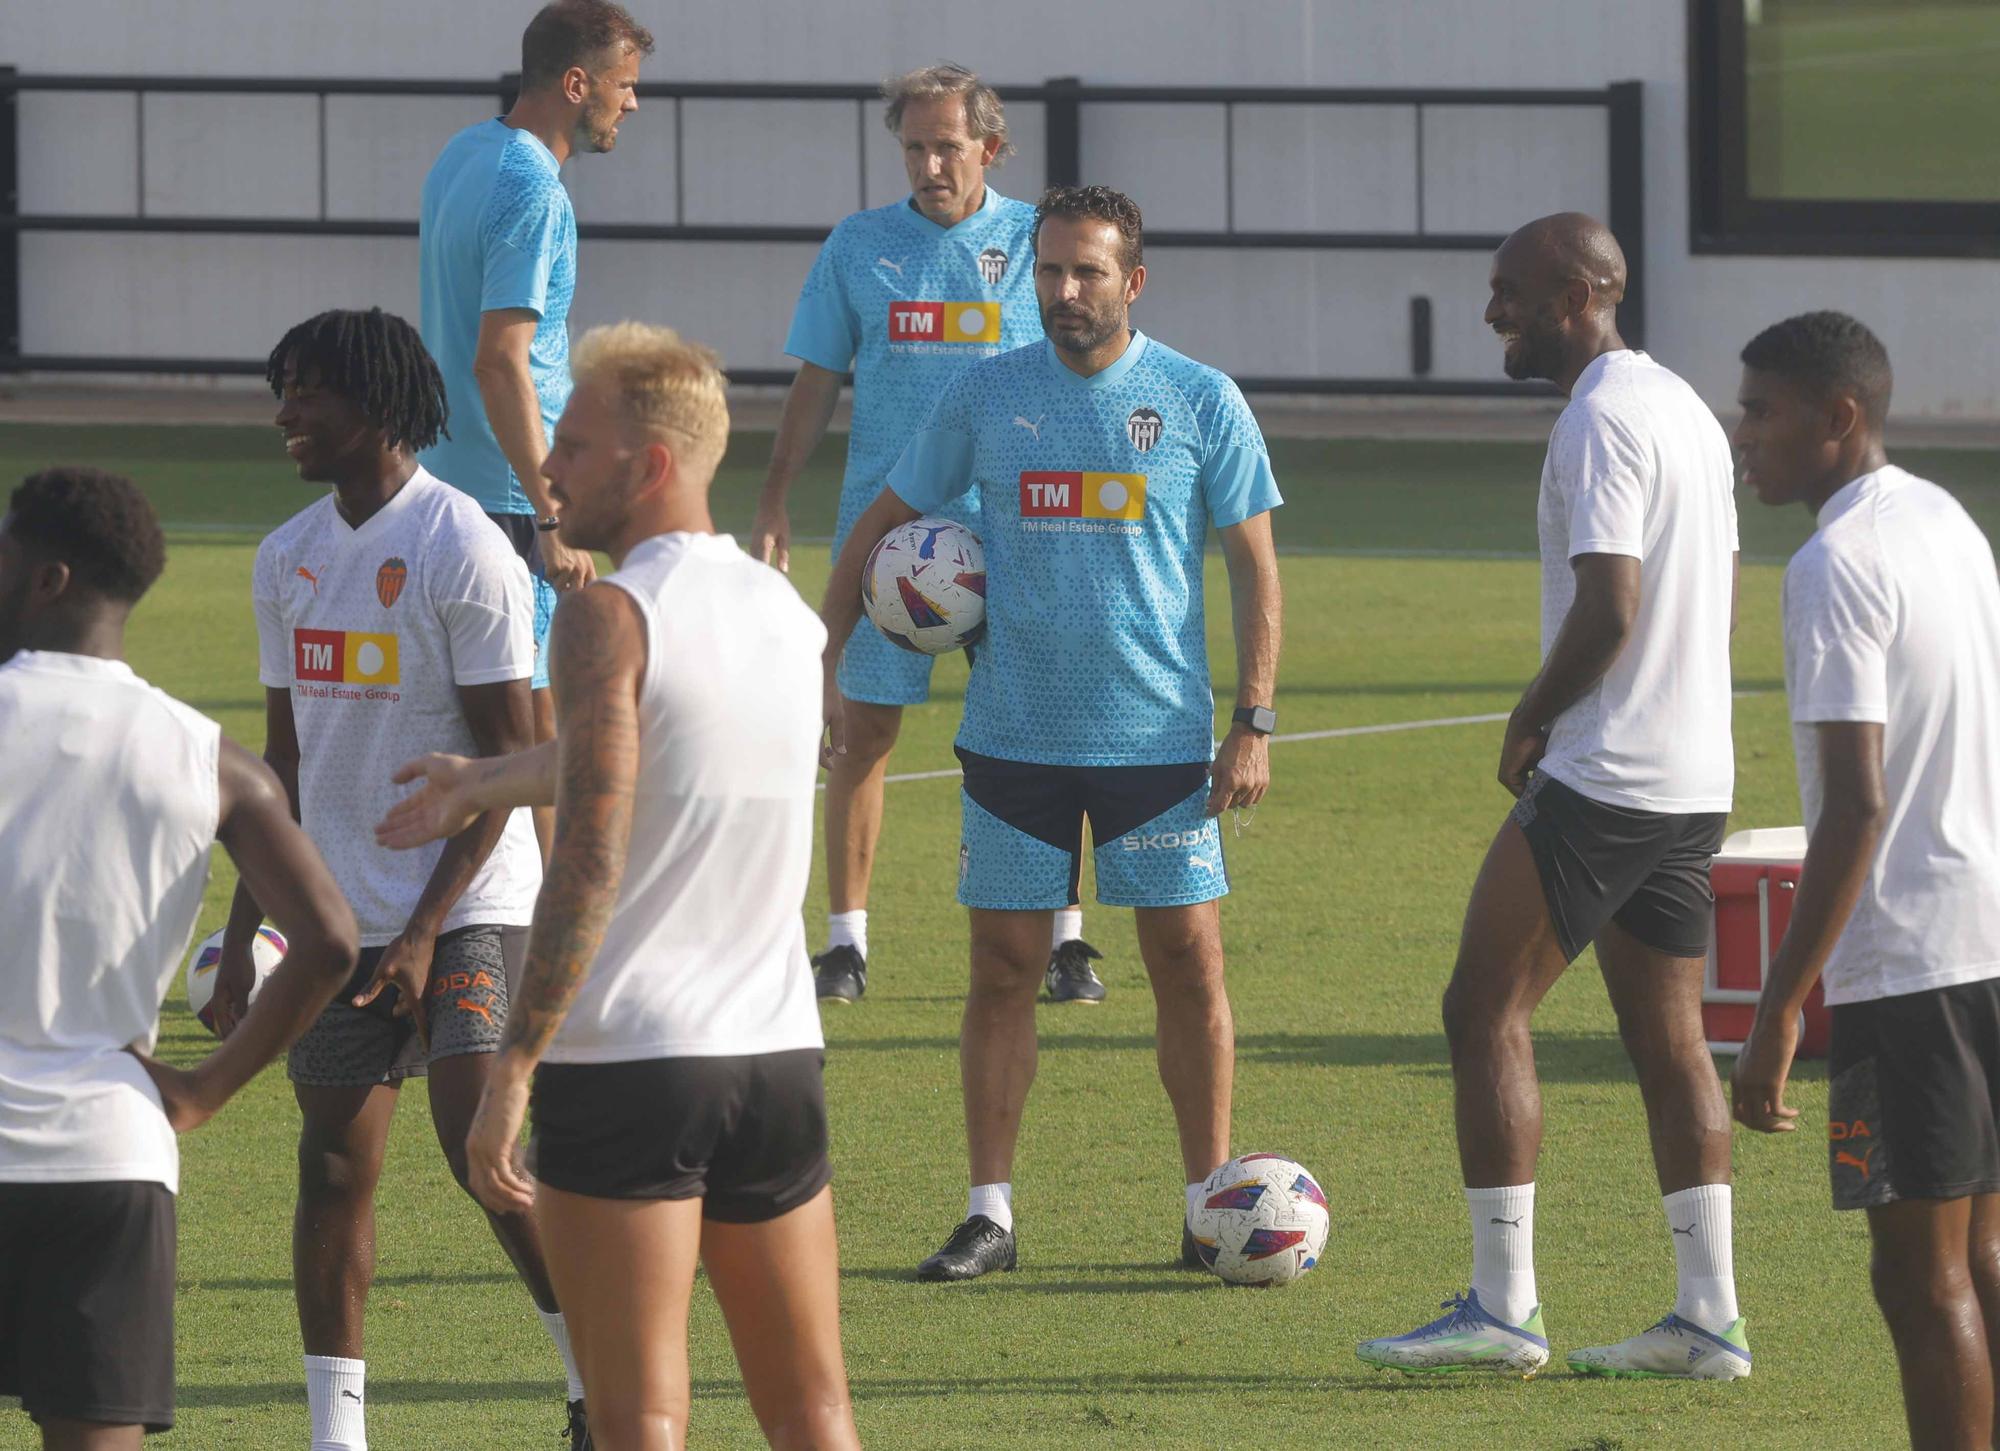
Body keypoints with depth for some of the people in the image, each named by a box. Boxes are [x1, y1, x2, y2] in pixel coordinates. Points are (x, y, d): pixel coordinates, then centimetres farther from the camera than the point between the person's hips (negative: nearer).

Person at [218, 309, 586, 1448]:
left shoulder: (464, 551, -10)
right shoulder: (288, 557, 10)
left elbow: (509, 758, -11)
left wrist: (428, 926, -16)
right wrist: (244, 933, 12)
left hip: (468, 906, -6)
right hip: (339, 916, 6)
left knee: (482, 1143, -17)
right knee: (334, 1163, 3)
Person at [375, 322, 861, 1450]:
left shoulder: (611, 617, -11)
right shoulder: (793, 618, 11)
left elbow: (591, 863, -19)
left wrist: (510, 1079, -18)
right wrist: (482, 787, 45)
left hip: (624, 1062, -6)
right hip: (779, 1055, 6)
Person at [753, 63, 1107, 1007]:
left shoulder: (1034, 242, 3)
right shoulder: (858, 247, 7)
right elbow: (817, 382, 11)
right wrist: (775, 501, 4)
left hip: (1011, 527, -1)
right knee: (866, 727, -1)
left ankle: (1065, 938, 6)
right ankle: (845, 942, 6)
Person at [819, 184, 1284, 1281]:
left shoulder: (1201, 402, -1)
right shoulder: (986, 396, 3)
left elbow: (1254, 566, 3)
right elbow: (882, 524, 12)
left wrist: (1254, 724, -5)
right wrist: (825, 670, 5)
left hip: (1159, 737, -1)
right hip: (1015, 733, 1)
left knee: (1189, 962, -1)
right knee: (1003, 966, 1)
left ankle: (1210, 1208, 9)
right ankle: (988, 1217, 6)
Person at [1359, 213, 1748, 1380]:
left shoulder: (1602, 421, -15)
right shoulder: (1687, 409, 15)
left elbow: (1607, 608, -22)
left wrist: (1530, 722, -8)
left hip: (1601, 776, -9)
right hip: (1697, 779, 9)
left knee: (1486, 1010, -3)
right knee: (1669, 1036, 10)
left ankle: (1504, 1308, -5)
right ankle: (1710, 1317, 8)